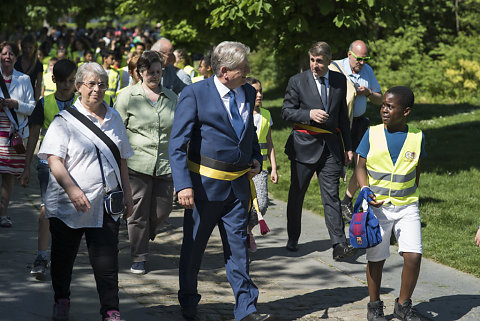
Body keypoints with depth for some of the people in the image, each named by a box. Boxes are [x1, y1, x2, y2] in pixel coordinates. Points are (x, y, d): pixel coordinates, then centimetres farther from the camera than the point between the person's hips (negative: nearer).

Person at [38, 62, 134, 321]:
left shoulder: (114, 119, 13)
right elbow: (54, 159, -12)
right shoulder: (65, 120, -3)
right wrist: (72, 189, -24)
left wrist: (127, 193, 17)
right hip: (68, 204, -2)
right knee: (63, 257, 11)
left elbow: (121, 160, 21)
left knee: (106, 260, -5)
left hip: (106, 205, 2)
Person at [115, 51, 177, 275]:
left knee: (162, 210, 5)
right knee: (139, 212, 0)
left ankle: (143, 238, 34)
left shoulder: (171, 97, 11)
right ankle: (139, 258, 10)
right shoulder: (128, 96, 1)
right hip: (137, 164, -3)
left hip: (165, 165, 3)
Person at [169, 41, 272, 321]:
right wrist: (183, 185, -22)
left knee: (238, 246, 4)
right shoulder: (195, 94, -10)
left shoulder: (248, 93, 7)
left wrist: (256, 158, 7)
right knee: (193, 247, 10)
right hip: (205, 183, -4)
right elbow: (178, 144, -13)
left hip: (238, 184, 4)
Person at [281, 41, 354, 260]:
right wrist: (309, 114, -20)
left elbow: (343, 116, 15)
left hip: (331, 147, 1)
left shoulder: (339, 81, 8)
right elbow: (286, 112, -3)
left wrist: (348, 146, 14)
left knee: (332, 195, -6)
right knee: (297, 193, 9)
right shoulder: (298, 81, -2)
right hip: (304, 146, -1)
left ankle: (339, 245, -11)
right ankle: (293, 239, 25)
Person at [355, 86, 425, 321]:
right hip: (377, 207, 0)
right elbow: (361, 167, 1)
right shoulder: (372, 134, -3)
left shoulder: (417, 137, 0)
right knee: (376, 258, 4)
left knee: (413, 256, -10)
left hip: (407, 207, 0)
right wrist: (367, 191, -14)